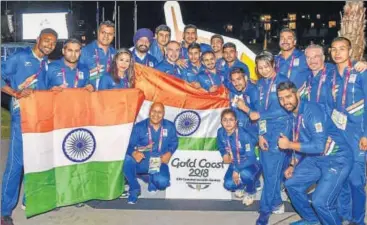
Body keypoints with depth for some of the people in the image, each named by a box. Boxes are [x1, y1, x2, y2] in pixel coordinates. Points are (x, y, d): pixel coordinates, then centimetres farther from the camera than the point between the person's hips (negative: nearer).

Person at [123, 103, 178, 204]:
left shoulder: (169, 127, 3)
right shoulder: (139, 127, -4)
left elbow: (174, 142, 8)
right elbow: (130, 144, -9)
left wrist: (169, 153, -13)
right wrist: (134, 152, -33)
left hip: (159, 163, 1)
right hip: (141, 162, 0)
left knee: (162, 182, -31)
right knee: (127, 160, -34)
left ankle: (153, 179, 12)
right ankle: (134, 189, -8)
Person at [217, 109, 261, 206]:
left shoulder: (244, 135, -28)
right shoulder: (220, 132, -14)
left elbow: (251, 157, -27)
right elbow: (221, 146, 8)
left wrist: (237, 170, -32)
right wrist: (224, 154, -14)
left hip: (250, 164, -4)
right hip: (235, 164, 4)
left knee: (244, 174, -38)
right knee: (229, 185, -21)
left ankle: (251, 192, 0)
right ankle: (241, 185, 20)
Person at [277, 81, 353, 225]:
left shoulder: (311, 110, -24)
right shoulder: (293, 114, 4)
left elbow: (319, 146, -30)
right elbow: (302, 143, 15)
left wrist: (289, 144, -22)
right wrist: (293, 165, 9)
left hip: (337, 159, -9)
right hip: (315, 158, 9)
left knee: (320, 201, -20)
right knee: (292, 184, 13)